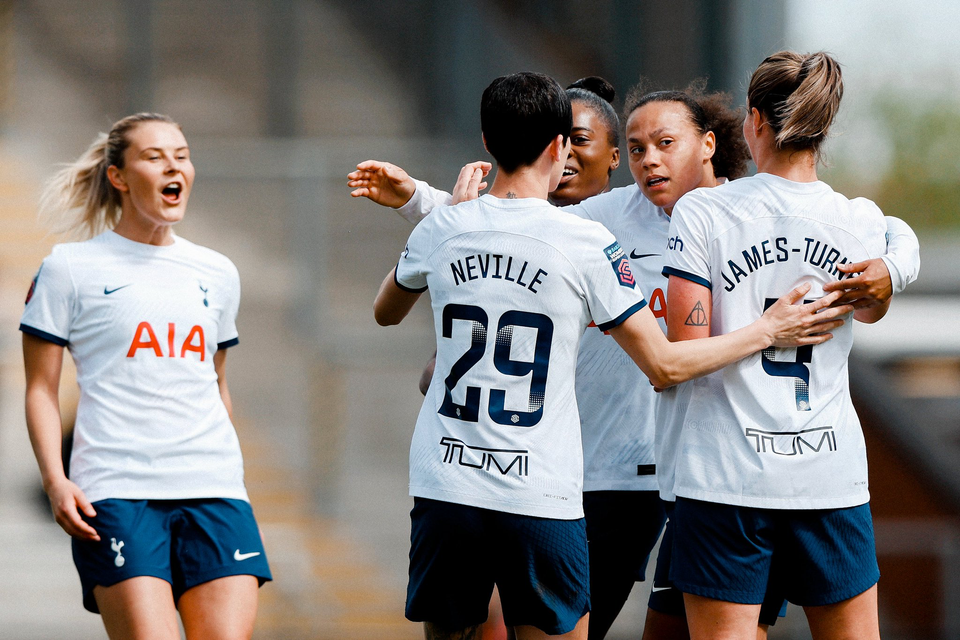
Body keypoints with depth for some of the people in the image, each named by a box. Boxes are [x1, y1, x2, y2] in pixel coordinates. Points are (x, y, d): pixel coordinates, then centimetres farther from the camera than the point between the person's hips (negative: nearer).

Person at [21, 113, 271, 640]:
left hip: (213, 489, 4)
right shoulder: (70, 268, 5)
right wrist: (54, 479, -9)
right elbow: (41, 388, 4)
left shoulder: (217, 274, 18)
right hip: (115, 493, -4)